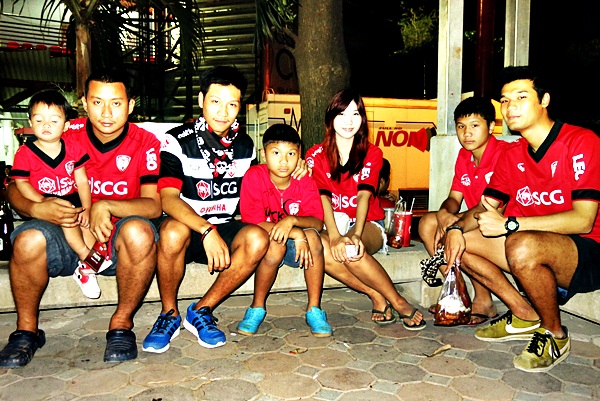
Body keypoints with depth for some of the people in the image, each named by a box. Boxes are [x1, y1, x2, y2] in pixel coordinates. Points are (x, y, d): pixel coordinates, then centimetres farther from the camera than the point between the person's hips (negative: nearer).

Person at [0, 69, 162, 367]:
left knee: (139, 232, -34)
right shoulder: (66, 136, -3)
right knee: (28, 239, -28)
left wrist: (106, 206, -30)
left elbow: (153, 205, -15)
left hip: (118, 242, -1)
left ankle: (122, 324, -12)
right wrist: (36, 208, -22)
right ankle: (26, 330, -1)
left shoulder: (145, 144, -7)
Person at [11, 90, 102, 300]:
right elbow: (21, 182, -3)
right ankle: (87, 257, -24)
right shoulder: (25, 153, -2)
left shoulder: (73, 148, 3)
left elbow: (82, 181, 3)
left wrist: (86, 208, -8)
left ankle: (85, 267, -14)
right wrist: (42, 202, -19)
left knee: (85, 220, -21)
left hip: (72, 198, 3)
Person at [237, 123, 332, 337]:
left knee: (313, 236, -29)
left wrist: (292, 220, -39)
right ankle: (257, 307, -9)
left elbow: (317, 222, -17)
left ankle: (314, 308, -15)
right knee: (275, 245, -35)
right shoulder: (254, 176, -16)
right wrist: (296, 233, -30)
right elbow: (253, 222, -22)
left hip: (296, 244, 2)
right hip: (262, 241, -2)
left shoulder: (305, 182, -8)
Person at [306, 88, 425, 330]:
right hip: (332, 225, 1)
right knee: (318, 247, -34)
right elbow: (322, 197, -13)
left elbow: (364, 195, -15)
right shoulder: (316, 155, 2)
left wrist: (356, 234, -33)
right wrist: (334, 236, -31)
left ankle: (398, 302, -16)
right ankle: (377, 297, -20)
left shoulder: (372, 154, 2)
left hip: (368, 224, -1)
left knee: (352, 251, -35)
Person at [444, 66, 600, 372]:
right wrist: (457, 228, -14)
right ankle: (526, 316, 7)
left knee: (521, 245, -37)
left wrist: (510, 223, -29)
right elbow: (485, 208, 7)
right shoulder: (512, 155, 6)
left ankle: (555, 334, -7)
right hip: (539, 246, 7)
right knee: (461, 239, -3)